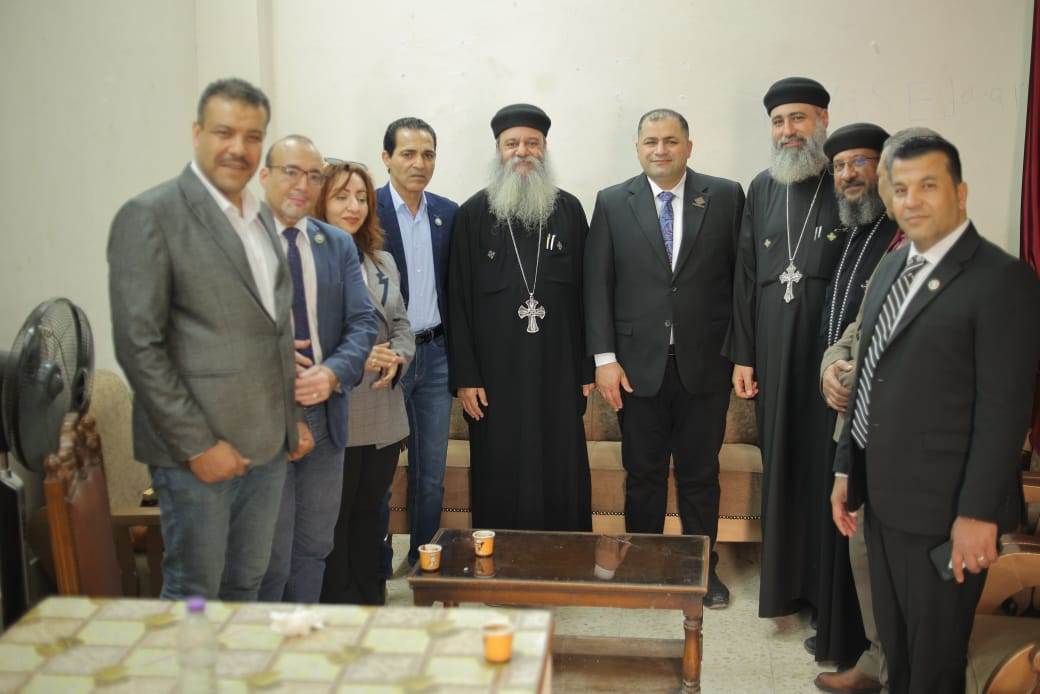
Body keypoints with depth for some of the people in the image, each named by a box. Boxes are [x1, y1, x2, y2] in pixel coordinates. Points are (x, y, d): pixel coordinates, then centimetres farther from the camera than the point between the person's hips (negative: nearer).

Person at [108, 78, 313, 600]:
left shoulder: (260, 218, 13)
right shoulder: (149, 216, -10)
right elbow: (138, 345, -15)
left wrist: (292, 418, 14)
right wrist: (197, 445, -16)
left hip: (266, 445, 7)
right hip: (198, 448, -7)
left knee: (246, 587, 16)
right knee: (194, 596, 6)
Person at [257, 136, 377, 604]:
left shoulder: (339, 245, 9)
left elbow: (362, 322, 2)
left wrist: (333, 372, -15)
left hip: (324, 412, 5)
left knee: (314, 549, 16)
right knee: (267, 559, 3)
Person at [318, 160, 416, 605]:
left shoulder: (382, 261, 15)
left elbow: (401, 325, 17)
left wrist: (397, 359, -5)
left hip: (383, 416, 6)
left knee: (369, 511, 16)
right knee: (334, 517, 5)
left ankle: (371, 601, 29)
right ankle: (338, 607, 20)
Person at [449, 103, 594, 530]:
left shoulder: (569, 210, 7)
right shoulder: (473, 214, 3)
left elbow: (584, 292, 5)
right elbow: (459, 298, 1)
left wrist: (587, 368, 2)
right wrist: (464, 376, -4)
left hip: (558, 371, 1)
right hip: (495, 373, -1)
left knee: (563, 479, 6)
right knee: (500, 482, 6)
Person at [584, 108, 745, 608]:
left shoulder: (726, 196, 2)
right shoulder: (612, 203, 3)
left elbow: (741, 275, 1)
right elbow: (597, 284, -1)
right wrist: (604, 357, -7)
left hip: (704, 362, 0)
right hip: (638, 363, 0)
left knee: (700, 474, 11)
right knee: (643, 474, 12)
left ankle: (704, 568, 28)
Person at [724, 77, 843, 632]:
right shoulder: (762, 188, 11)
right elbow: (745, 274, 10)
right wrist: (743, 354, 7)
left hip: (833, 348, -4)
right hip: (774, 350, 4)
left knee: (825, 463, 2)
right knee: (781, 464, 11)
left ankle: (824, 586, 18)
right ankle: (785, 581, 25)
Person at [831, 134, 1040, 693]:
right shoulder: (891, 267, 11)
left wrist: (978, 514, -18)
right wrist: (846, 468, 14)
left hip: (943, 509, -7)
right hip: (883, 498, 7)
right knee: (894, 643, 20)